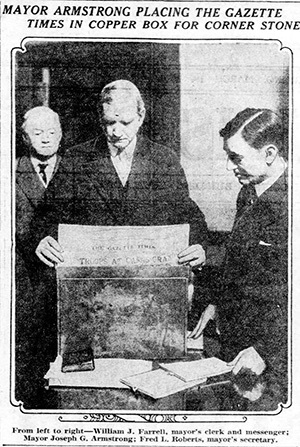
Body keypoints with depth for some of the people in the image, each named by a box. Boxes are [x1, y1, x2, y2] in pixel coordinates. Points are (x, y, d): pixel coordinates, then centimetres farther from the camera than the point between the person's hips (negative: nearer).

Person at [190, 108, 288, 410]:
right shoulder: (249, 193, 7)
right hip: (233, 343, 8)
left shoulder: (287, 206, -22)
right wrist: (218, 302, 18)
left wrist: (266, 351, -20)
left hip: (274, 355, -8)